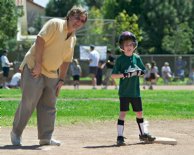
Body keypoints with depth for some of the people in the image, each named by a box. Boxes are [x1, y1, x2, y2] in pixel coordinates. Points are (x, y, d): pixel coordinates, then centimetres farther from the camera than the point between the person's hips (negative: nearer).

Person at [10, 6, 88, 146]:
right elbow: (40, 40, -19)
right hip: (34, 69, -8)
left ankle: (46, 137, 13)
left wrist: (61, 80, 10)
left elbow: (66, 60, 17)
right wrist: (38, 64, -22)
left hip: (52, 74, 8)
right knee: (28, 104, -8)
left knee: (49, 107, 7)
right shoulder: (55, 24, -10)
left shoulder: (73, 38, 13)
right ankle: (16, 133, 5)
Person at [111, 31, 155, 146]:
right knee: (123, 113, -9)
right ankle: (120, 136, -7)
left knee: (139, 112, 14)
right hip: (124, 92, -4)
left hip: (135, 91, 4)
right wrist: (124, 74, -22)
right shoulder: (120, 59, -4)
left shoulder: (137, 58, 6)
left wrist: (139, 72, -11)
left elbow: (143, 72, 11)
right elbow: (113, 75, -6)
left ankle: (143, 134, 28)